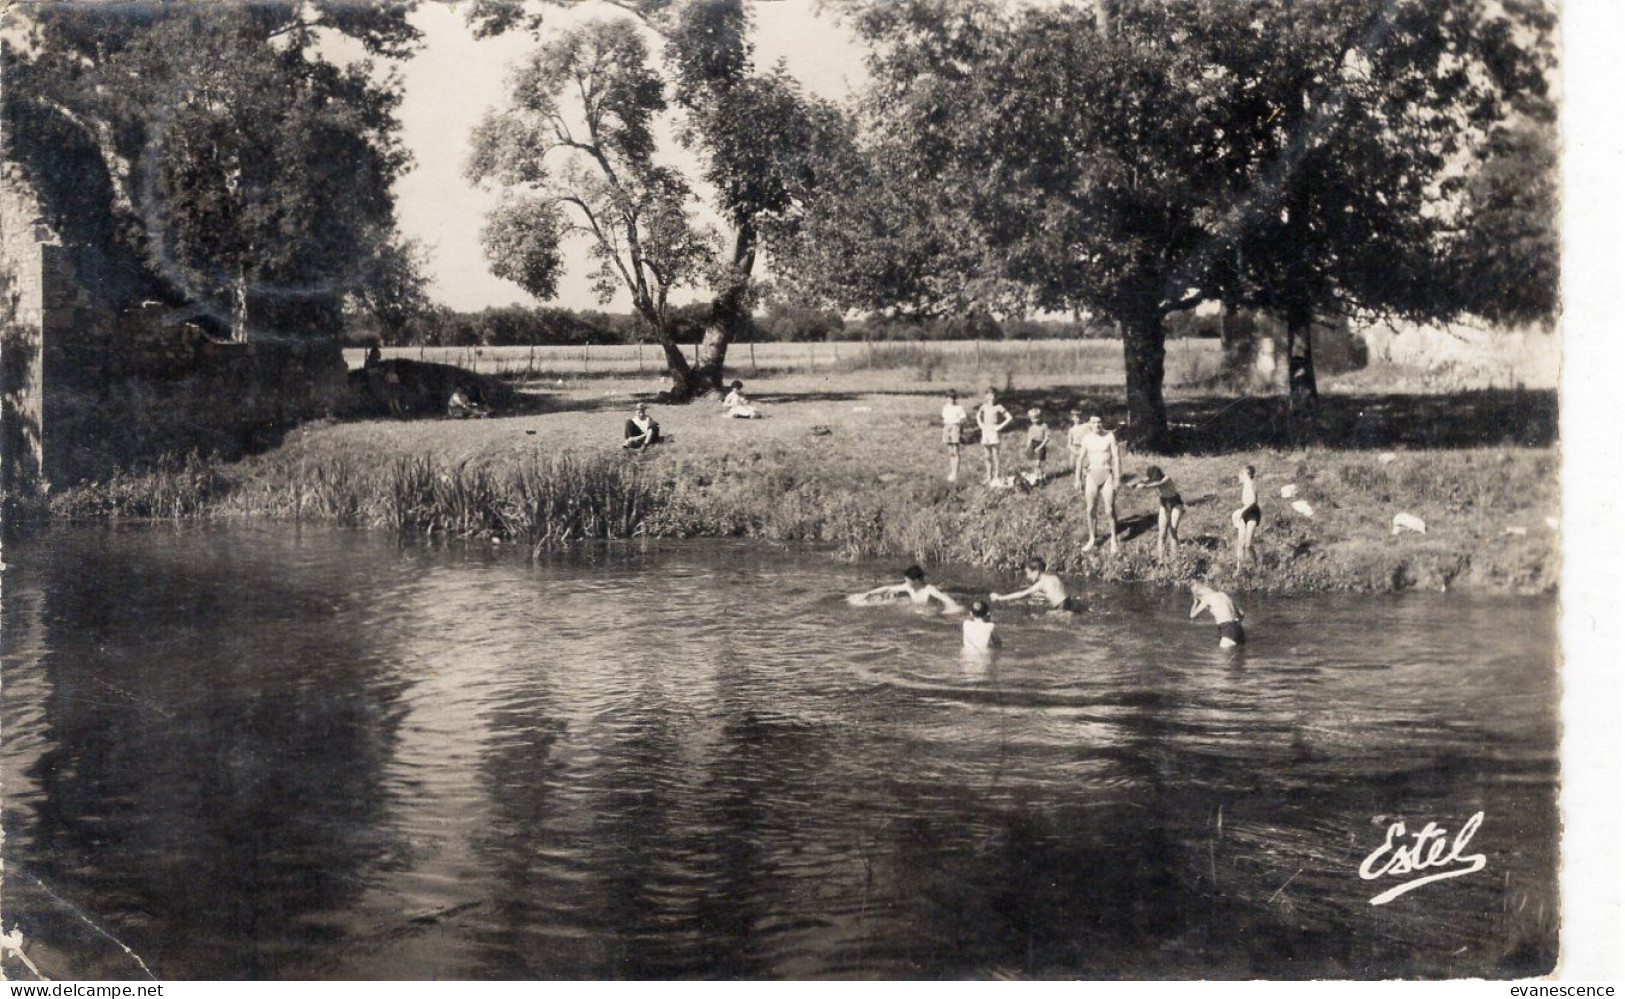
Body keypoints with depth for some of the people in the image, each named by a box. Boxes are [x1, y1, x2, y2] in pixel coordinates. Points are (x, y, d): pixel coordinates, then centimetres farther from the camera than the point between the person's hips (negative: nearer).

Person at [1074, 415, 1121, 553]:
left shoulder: (1110, 436, -7)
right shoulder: (1086, 438, 2)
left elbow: (1116, 457, -7)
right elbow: (1081, 458, 10)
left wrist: (1117, 478, -11)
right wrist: (1078, 478, 9)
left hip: (1107, 475, -3)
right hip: (1091, 475, 3)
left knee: (1109, 509, -4)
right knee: (1089, 509, 4)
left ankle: (1113, 540, 8)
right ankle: (1091, 539, 18)